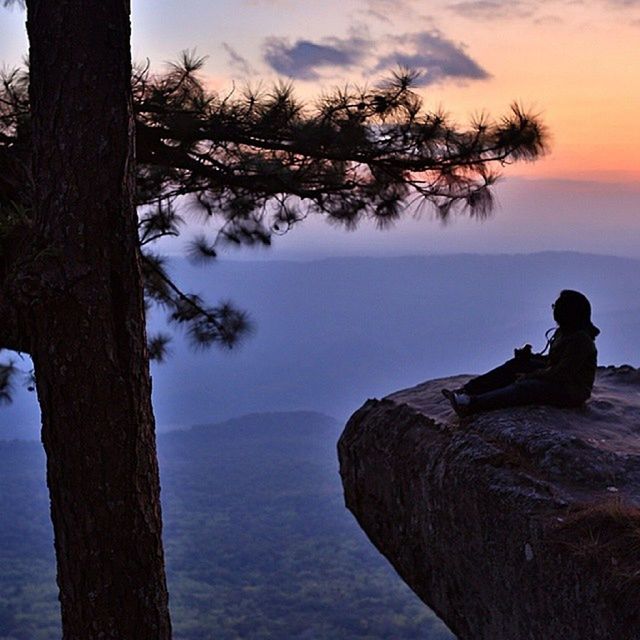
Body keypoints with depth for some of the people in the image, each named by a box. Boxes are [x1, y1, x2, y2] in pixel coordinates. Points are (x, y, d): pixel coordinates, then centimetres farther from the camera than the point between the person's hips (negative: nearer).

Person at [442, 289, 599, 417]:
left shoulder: (580, 340, -22)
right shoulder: (565, 331, 9)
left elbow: (560, 373, -24)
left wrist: (529, 376, -19)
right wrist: (529, 357, -1)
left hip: (572, 392, -10)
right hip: (558, 380, 10)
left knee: (525, 387, -29)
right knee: (515, 365, -1)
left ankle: (471, 404, -42)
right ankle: (466, 391, -10)